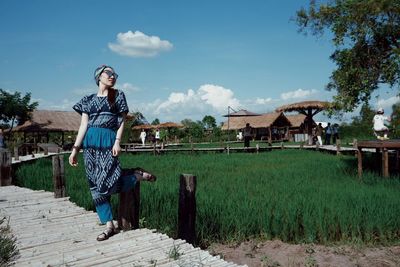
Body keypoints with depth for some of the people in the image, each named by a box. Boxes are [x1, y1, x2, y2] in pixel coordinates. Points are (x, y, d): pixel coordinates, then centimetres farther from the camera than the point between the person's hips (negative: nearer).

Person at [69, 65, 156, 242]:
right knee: (96, 187, 2)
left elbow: (121, 121, 2)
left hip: (108, 141, -4)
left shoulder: (118, 96, 8)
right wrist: (75, 149, 3)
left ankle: (138, 175, 12)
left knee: (108, 182, -16)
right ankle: (109, 226, 10)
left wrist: (117, 142, -11)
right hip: (90, 144, 4)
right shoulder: (88, 100, 14)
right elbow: (83, 125, 10)